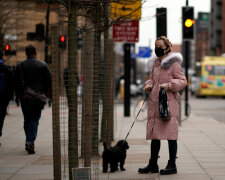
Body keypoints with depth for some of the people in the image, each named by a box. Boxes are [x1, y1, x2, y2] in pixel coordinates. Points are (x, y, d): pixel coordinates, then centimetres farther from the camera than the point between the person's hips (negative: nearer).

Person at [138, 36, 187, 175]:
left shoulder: (174, 63, -5)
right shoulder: (155, 63, 15)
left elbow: (183, 81, -7)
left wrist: (169, 85, -19)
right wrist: (148, 85, 6)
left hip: (169, 102, -7)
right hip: (154, 102, 7)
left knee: (170, 133, -5)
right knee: (154, 133, 9)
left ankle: (172, 165, 2)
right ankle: (153, 165, 17)